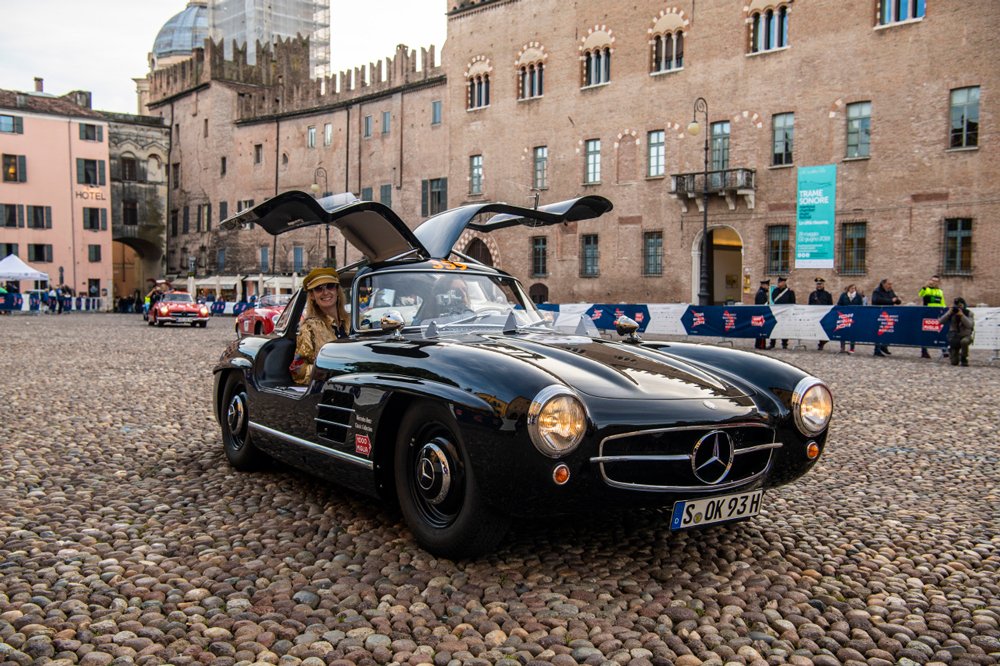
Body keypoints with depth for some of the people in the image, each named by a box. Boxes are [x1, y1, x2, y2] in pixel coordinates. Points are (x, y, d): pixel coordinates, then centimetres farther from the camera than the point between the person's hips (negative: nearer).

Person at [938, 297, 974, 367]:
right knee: (954, 362, -12)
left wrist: (962, 315, -27)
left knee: (964, 341, -42)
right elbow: (941, 321, -9)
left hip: (965, 336, -1)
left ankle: (964, 358, -14)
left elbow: (970, 325, -20)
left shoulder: (969, 313, -3)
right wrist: (949, 313, -19)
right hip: (954, 337, 1)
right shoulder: (952, 313, 1)